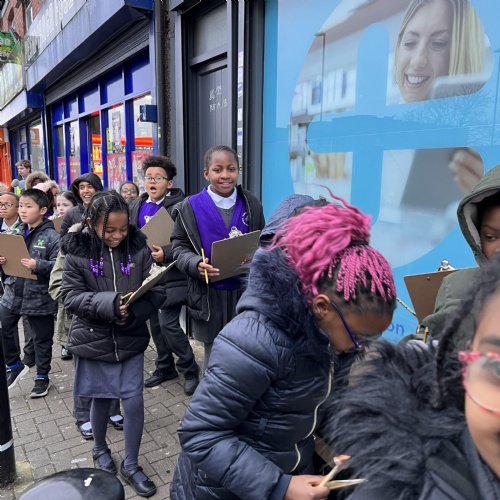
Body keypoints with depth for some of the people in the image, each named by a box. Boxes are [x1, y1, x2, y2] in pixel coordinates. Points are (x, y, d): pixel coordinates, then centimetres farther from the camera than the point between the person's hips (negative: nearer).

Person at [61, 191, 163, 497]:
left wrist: (133, 313, -25)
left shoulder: (139, 247, -8)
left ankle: (131, 465, 26)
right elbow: (71, 296, -13)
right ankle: (100, 450, 45)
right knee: (101, 399, 16)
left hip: (131, 339, 1)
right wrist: (109, 303, -28)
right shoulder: (77, 251, -10)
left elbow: (156, 292, -8)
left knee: (134, 401, 4)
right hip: (93, 340, 0)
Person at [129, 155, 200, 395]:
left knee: (168, 324, -8)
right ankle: (165, 367, 33)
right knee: (155, 323, 15)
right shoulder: (136, 206, 9)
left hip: (171, 276, -7)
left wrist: (166, 253, -28)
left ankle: (190, 369, 13)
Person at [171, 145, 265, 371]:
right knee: (214, 356, 12)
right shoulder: (190, 207, -4)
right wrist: (196, 264, -21)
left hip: (245, 291, 2)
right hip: (209, 295, -2)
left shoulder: (251, 203, 3)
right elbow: (179, 247, 0)